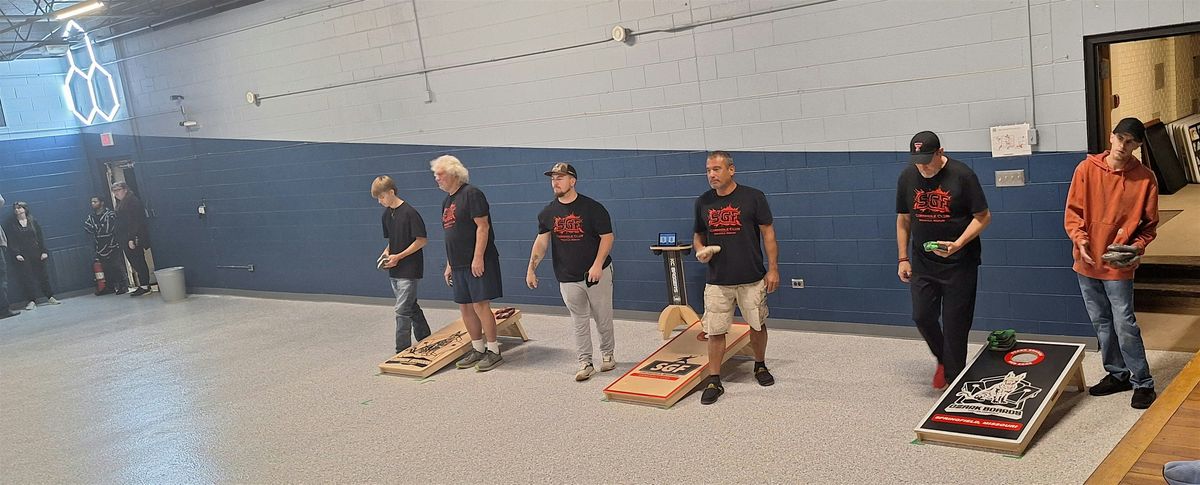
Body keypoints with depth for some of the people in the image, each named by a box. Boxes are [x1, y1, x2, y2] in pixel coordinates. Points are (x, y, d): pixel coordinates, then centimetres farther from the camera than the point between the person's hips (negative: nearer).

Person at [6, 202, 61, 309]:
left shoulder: (33, 221, 7)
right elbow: (11, 241, -1)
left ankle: (50, 297, 8)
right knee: (27, 278, -6)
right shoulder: (12, 225, 4)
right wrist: (16, 254, -13)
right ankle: (32, 300, -6)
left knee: (43, 275, 4)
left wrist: (44, 251, -2)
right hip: (23, 256, -1)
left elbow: (41, 237, 6)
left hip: (37, 254, 1)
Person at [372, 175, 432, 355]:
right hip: (394, 270, 8)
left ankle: (402, 350, -3)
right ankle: (425, 340, 28)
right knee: (411, 307, 16)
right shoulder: (386, 214, 10)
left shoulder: (409, 212, -16)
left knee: (402, 310, -8)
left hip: (409, 270, -8)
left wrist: (399, 256, -17)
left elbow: (422, 240, -16)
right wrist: (386, 252, -1)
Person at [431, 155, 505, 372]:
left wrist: (478, 258, -21)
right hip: (459, 264, 9)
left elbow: (483, 226, -15)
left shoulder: (471, 194, -9)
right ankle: (478, 349, 20)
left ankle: (493, 351, 2)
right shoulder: (447, 201, 18)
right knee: (465, 307, 10)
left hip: (478, 262, -9)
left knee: (480, 305, -7)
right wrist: (449, 265, 20)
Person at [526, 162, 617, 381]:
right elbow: (541, 242, 6)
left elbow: (607, 237, -9)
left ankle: (607, 354, 28)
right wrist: (531, 269, -4)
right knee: (579, 322, 7)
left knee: (603, 318, 8)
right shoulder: (548, 212, 4)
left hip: (597, 274, -3)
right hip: (568, 278, 3)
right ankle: (585, 364, 13)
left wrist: (597, 265, -20)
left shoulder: (593, 208, -9)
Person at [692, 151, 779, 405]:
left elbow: (768, 233, -3)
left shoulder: (753, 197, -6)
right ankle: (714, 381, 9)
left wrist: (773, 268, -8)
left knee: (757, 326, 13)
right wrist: (700, 250, -7)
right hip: (717, 280, 2)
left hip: (752, 278, -2)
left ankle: (760, 366, 36)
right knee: (715, 331, 0)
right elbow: (697, 235, 15)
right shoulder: (703, 202, 4)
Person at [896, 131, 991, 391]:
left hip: (959, 262, -4)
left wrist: (957, 244, -21)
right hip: (923, 262, 4)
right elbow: (903, 220, 10)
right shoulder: (907, 177, 0)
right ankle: (944, 359, 28)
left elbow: (983, 217, -8)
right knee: (922, 316, 1)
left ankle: (953, 376, 17)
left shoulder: (962, 175, -13)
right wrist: (903, 258, 7)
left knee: (955, 322, 1)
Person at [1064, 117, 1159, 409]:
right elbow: (1073, 212, 0)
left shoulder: (1145, 179, -5)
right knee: (1101, 322, 14)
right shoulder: (1087, 169, -3)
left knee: (1124, 325, -5)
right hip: (1087, 262, 3)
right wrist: (1080, 240, -15)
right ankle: (1118, 374, 30)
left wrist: (1136, 248, -15)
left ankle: (1143, 383, 9)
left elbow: (1149, 226, 1)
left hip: (1119, 265, -3)